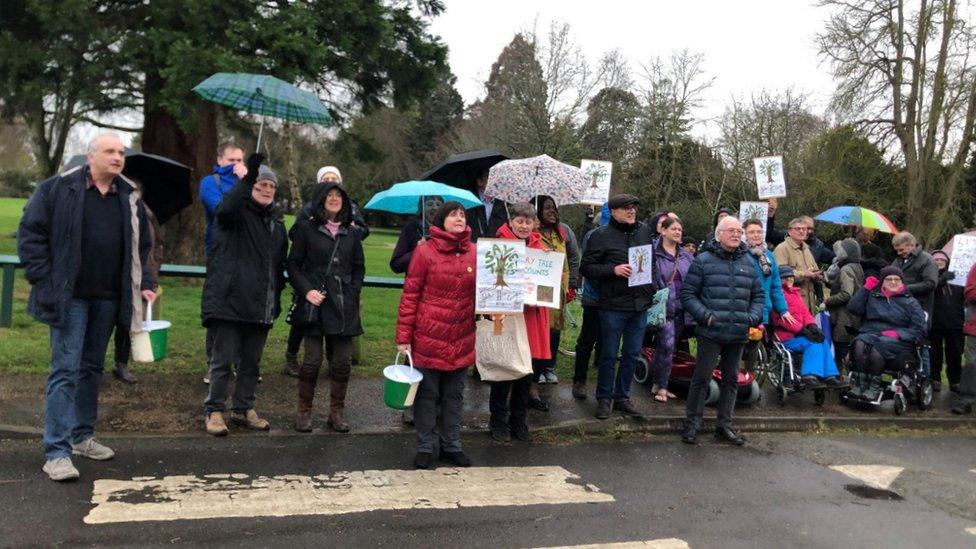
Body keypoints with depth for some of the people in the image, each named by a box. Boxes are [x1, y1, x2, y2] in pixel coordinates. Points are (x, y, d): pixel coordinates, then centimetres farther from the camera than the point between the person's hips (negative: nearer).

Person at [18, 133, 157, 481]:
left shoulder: (129, 199, 10)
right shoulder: (58, 189, -4)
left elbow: (141, 247, 18)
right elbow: (30, 233, -3)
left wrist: (145, 284, 6)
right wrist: (44, 279, -8)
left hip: (108, 300, 5)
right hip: (70, 298, -5)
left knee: (92, 368, 13)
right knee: (65, 370, -7)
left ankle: (82, 436, 26)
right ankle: (57, 452, -5)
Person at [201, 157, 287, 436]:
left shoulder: (276, 220, 17)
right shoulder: (238, 211, -2)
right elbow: (226, 209, -29)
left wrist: (277, 296, 16)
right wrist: (248, 177, -36)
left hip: (261, 306, 6)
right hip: (229, 300, -6)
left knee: (252, 361, 13)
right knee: (223, 359, 0)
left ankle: (243, 409, 25)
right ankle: (214, 411, 12)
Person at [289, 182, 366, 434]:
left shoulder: (352, 233, 12)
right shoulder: (306, 228, 2)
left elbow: (359, 268, 18)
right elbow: (293, 264, 2)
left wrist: (353, 294, 4)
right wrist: (306, 290, -11)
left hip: (344, 306, 3)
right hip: (315, 302, -3)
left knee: (342, 362, 3)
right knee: (312, 360, -4)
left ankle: (336, 412, 16)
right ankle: (304, 412, 12)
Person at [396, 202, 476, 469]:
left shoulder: (474, 253, 4)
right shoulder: (425, 251, -7)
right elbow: (409, 296, -7)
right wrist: (403, 337, -9)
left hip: (461, 341, 4)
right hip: (428, 338, -4)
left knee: (454, 396, 13)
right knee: (427, 394, 7)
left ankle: (451, 446, 25)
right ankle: (425, 448, 19)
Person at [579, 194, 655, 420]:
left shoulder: (646, 231, 9)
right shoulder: (601, 235, -5)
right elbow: (586, 267, -6)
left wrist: (651, 290, 9)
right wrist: (613, 269, -18)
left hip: (640, 305, 5)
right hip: (613, 305, -4)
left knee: (632, 354, 11)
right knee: (609, 355, 4)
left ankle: (622, 397, 25)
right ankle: (604, 398, 18)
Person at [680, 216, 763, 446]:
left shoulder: (749, 263, 13)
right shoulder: (703, 261, -1)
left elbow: (758, 295, 19)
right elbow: (687, 293, -3)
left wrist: (753, 317, 2)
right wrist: (705, 315, -14)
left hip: (738, 334, 5)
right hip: (711, 332, -5)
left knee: (731, 379, 12)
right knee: (702, 377, -2)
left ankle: (724, 425, 23)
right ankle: (691, 424, 8)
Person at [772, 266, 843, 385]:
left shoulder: (795, 293, 21)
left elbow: (805, 312, 15)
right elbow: (781, 318, -17)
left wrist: (813, 326, -6)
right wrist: (802, 330, -19)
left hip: (799, 333, 8)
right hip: (787, 337, -8)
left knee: (823, 340, -12)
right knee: (813, 343, -25)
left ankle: (830, 375, -13)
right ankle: (810, 374, -26)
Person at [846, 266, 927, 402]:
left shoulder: (910, 302, 18)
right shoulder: (873, 296, 22)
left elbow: (919, 329, 9)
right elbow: (853, 307, 8)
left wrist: (897, 333, -8)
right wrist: (866, 287, 9)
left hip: (898, 340, -2)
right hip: (870, 333, 2)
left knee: (878, 346, -38)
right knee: (859, 344, -36)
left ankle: (874, 388, -34)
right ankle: (858, 386, -37)